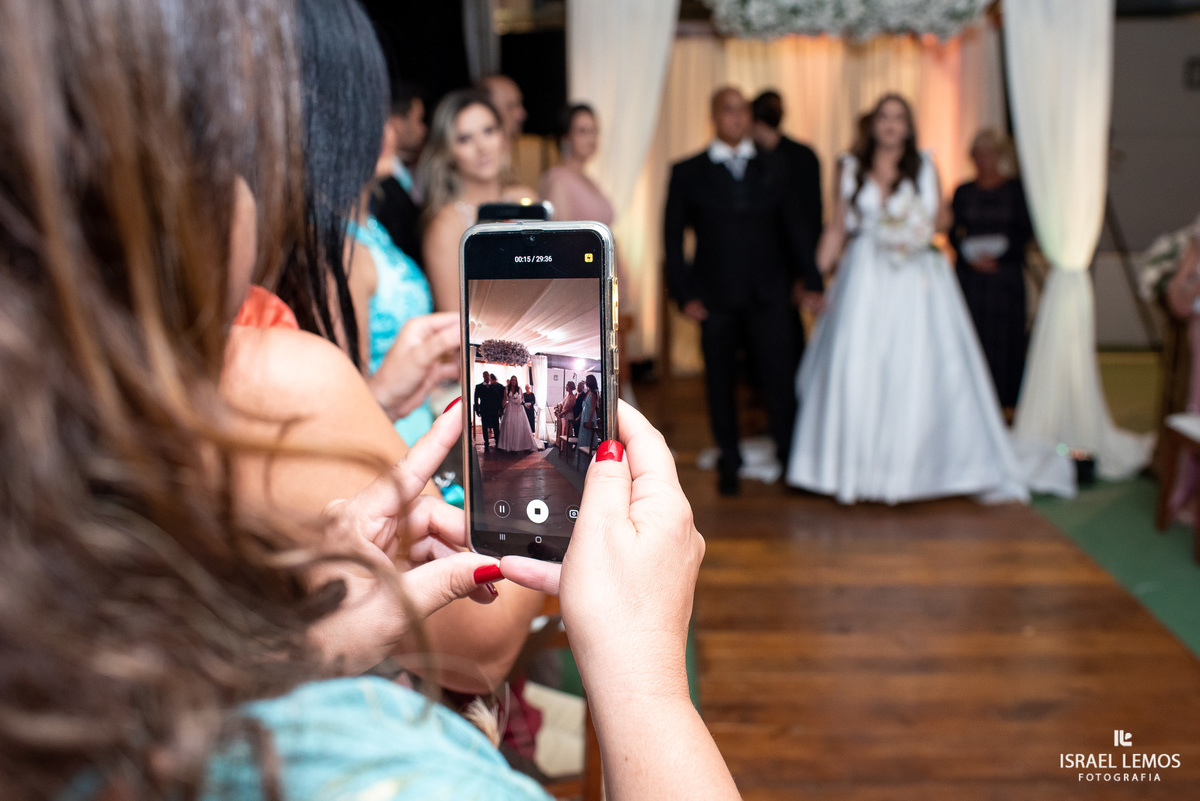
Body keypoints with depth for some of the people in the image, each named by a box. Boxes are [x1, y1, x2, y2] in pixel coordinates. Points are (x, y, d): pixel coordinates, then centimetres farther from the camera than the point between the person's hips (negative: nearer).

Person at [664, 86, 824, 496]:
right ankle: (729, 463, 23)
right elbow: (673, 236, 4)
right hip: (715, 299, 0)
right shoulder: (688, 173, 5)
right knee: (720, 382, 8)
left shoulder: (773, 169, 11)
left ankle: (791, 459, 8)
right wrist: (684, 293, -3)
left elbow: (794, 228, 11)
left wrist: (810, 280, 2)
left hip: (769, 296, 1)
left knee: (780, 378, -5)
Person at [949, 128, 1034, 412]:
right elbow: (953, 233, 6)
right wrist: (970, 257, -10)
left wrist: (997, 253, -13)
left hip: (1006, 270, -1)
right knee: (972, 333, -3)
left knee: (1006, 333, -3)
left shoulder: (1016, 190, 5)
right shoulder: (963, 192, 10)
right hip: (969, 271, 1)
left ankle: (1008, 399, 6)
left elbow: (1026, 231, 1)